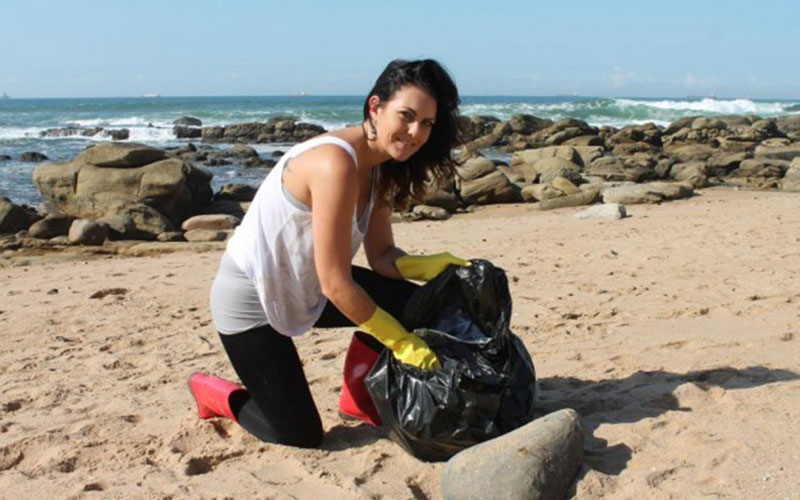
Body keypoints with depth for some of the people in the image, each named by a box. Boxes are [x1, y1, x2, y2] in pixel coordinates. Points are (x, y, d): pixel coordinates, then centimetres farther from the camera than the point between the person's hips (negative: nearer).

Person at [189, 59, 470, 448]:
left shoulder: (380, 167, -2)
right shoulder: (337, 163, -31)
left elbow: (382, 256, 2)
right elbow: (336, 284, -29)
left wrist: (431, 267, -18)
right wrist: (402, 342, -21)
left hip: (304, 288, 9)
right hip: (251, 302, -8)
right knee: (301, 438, -2)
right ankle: (217, 395, 23)